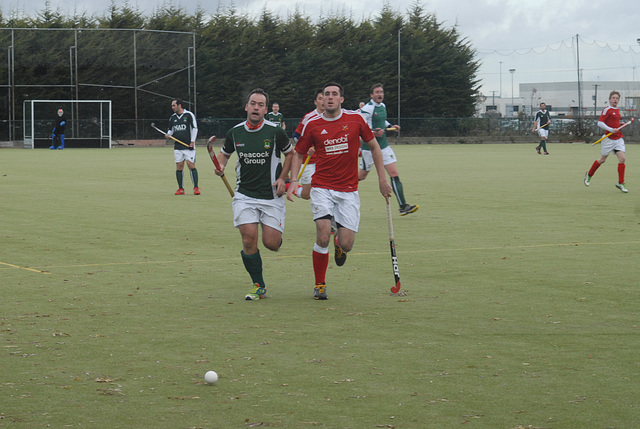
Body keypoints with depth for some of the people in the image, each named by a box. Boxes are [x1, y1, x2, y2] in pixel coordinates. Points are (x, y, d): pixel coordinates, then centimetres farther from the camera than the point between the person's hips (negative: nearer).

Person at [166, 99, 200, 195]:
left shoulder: (189, 115, -2)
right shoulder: (173, 117, 14)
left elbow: (194, 128, -3)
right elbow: (171, 129, 25)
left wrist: (192, 141, -9)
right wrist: (168, 135, 2)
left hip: (188, 146, -5)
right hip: (177, 146, 5)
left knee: (191, 165, -11)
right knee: (179, 166, 0)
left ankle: (196, 187, -6)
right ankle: (181, 189, 6)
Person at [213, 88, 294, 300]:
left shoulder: (275, 132, -6)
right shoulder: (235, 132, 1)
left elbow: (290, 153, 10)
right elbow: (224, 153, 20)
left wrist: (282, 178, 0)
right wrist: (221, 166, -2)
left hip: (272, 195, -1)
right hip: (245, 195, 2)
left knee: (271, 243, -6)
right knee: (249, 239, -13)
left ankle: (277, 235, 34)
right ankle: (259, 286, 2)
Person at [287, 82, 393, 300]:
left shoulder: (355, 119, 0)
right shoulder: (313, 125, 0)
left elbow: (374, 146, 11)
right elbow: (298, 153, 12)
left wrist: (382, 178, 9)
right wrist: (293, 180, -3)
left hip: (348, 191, 1)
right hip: (322, 188, 0)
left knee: (346, 245, -7)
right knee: (323, 236, -18)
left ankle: (339, 243, 34)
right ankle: (320, 285, 2)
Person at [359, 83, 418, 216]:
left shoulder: (383, 106, 10)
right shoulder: (366, 109, -15)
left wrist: (390, 126, 13)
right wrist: (374, 133, -30)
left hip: (383, 146, 6)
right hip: (369, 147, -6)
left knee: (394, 174, -4)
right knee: (361, 176, 4)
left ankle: (403, 206, -9)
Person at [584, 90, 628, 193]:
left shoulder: (617, 110, 13)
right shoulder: (607, 110, -11)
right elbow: (600, 123, -17)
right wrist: (611, 130, -25)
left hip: (618, 138, 6)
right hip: (609, 139, -6)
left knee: (622, 158, -8)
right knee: (602, 160, 6)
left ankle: (620, 183, -3)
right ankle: (589, 175, 30)